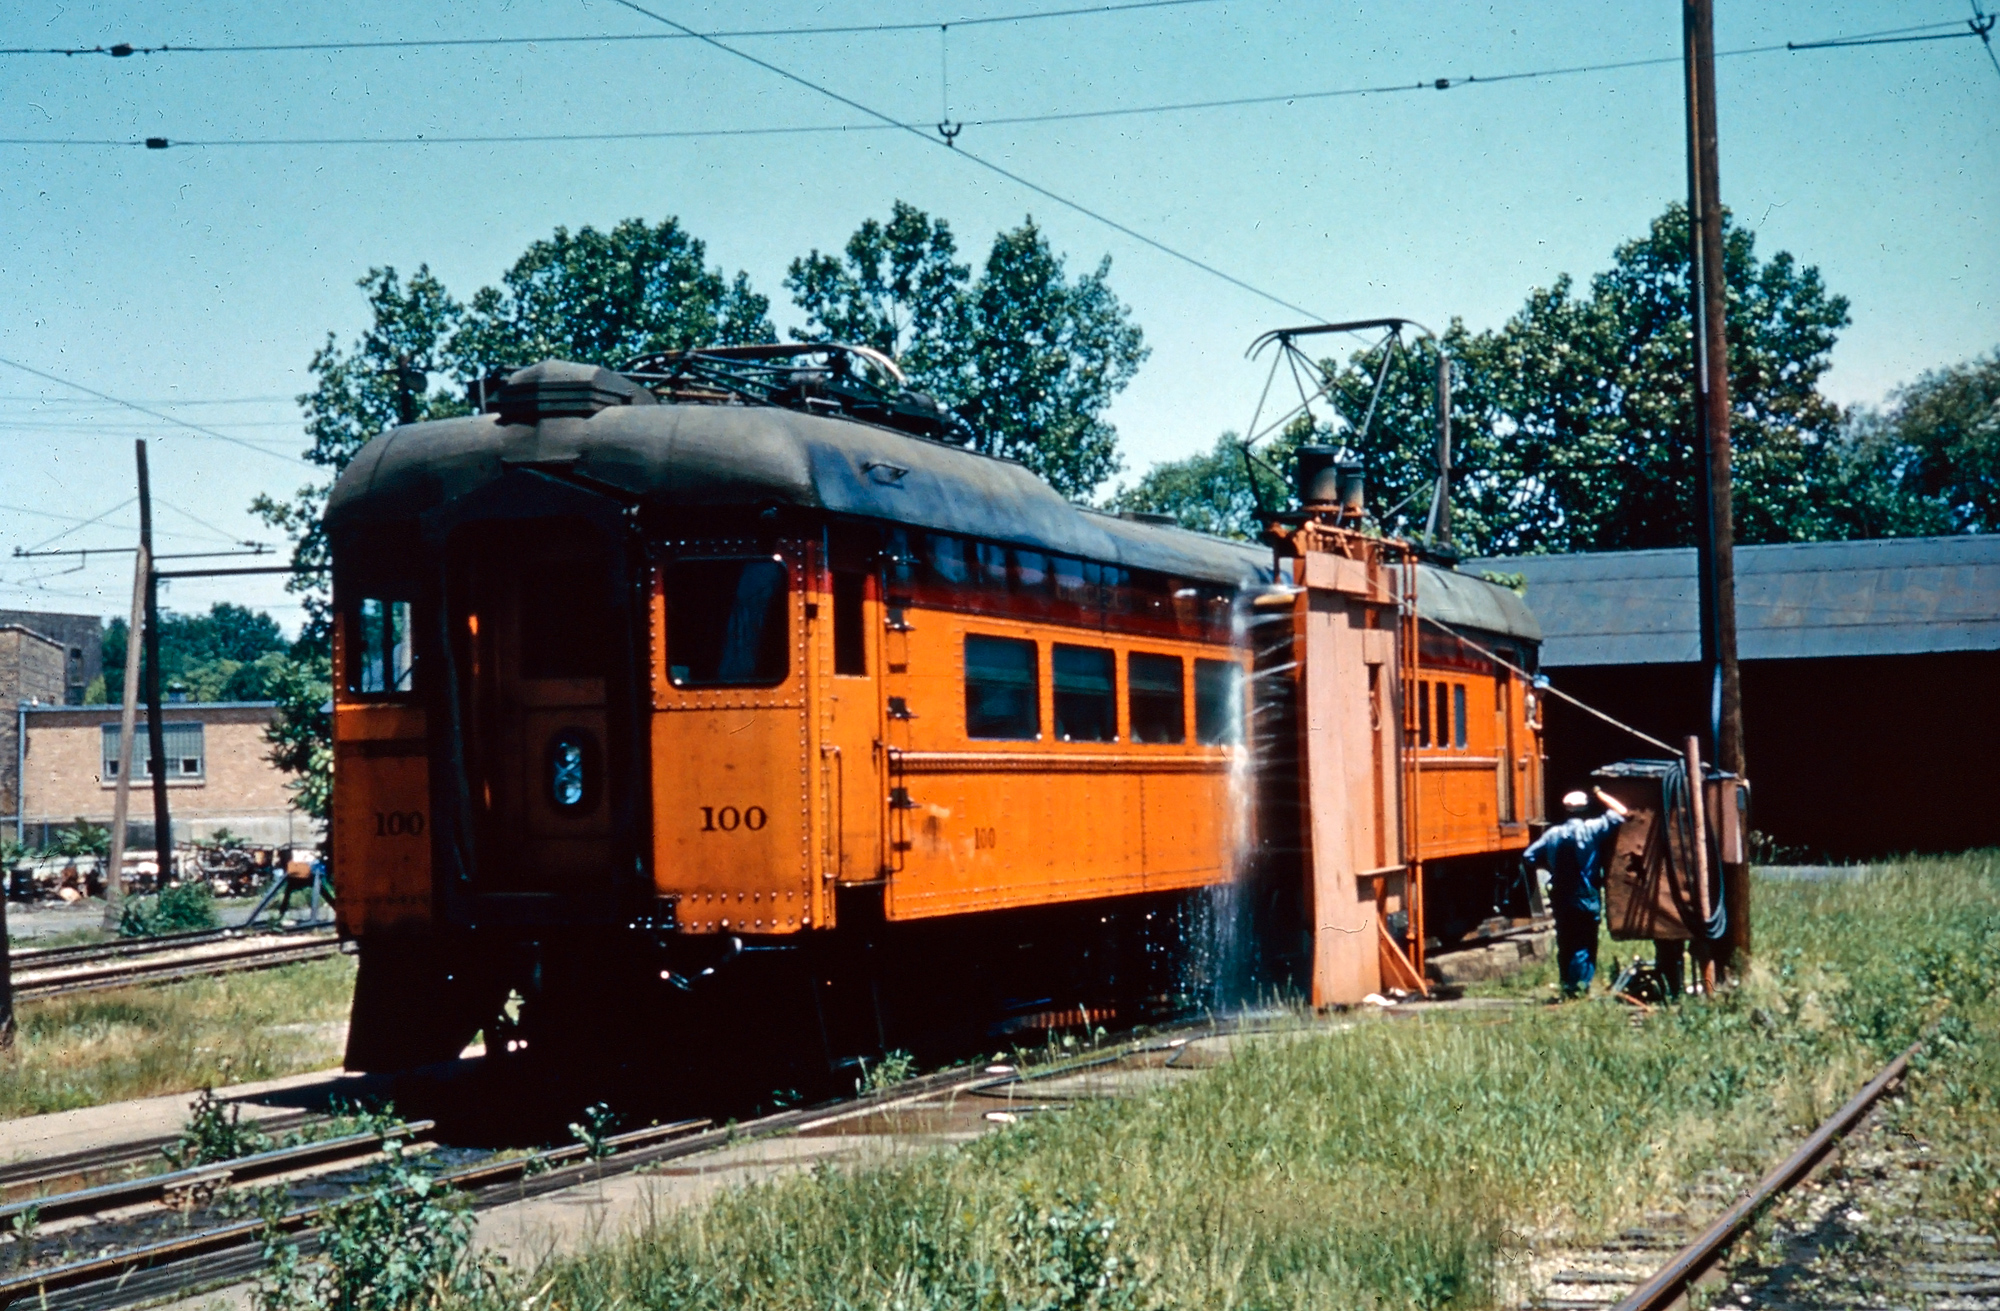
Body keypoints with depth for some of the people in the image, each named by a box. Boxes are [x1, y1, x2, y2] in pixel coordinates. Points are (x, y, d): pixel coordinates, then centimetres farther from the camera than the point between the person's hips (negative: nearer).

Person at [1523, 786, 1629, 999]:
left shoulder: (1553, 834, 2)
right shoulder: (1593, 829, -9)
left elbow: (1529, 857, 2)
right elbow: (1621, 813, -6)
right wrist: (1600, 794, 4)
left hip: (1561, 900, 3)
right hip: (1587, 900, -3)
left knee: (1565, 945, 13)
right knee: (1585, 945, 0)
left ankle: (1567, 985, 16)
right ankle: (1581, 983, -12)